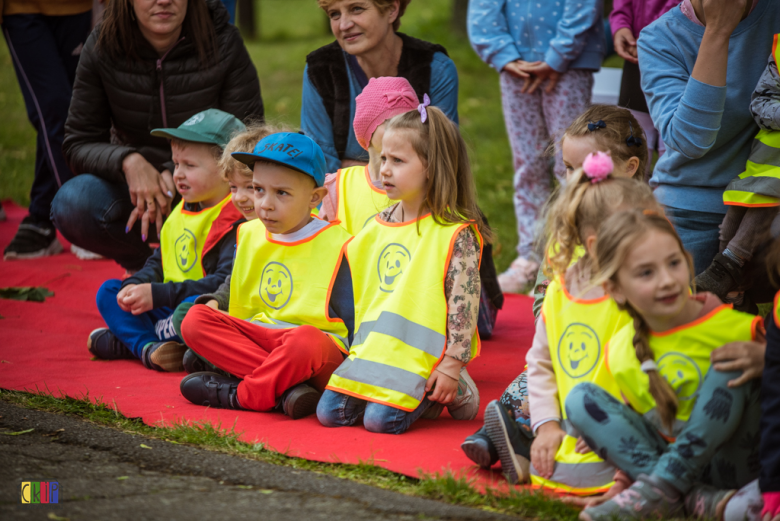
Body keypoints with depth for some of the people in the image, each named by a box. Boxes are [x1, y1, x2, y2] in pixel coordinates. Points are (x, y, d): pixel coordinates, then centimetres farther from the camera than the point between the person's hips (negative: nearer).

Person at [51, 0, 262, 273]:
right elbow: (78, 143, -10)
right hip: (136, 182, 1)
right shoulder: (103, 46, -13)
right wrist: (127, 161, -32)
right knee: (72, 205, -29)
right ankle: (145, 262, 2)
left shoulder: (224, 43, -15)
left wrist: (176, 174, -29)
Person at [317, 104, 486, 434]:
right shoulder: (379, 224, 11)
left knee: (381, 419, -21)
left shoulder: (456, 233, -11)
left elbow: (464, 302, -12)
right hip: (374, 346, 7)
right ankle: (416, 394, 13)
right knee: (329, 412, -5)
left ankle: (452, 391, 5)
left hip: (420, 353, -7)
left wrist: (451, 365, -15)